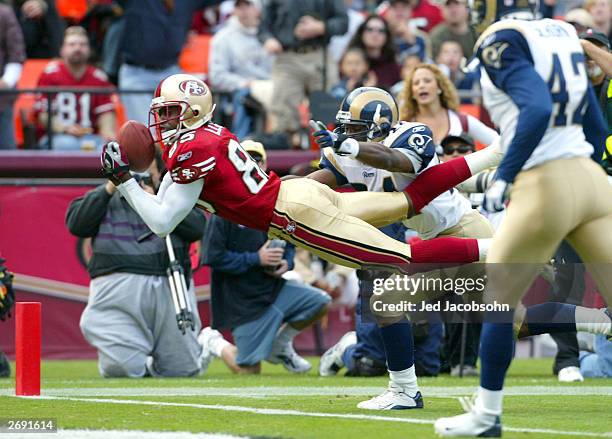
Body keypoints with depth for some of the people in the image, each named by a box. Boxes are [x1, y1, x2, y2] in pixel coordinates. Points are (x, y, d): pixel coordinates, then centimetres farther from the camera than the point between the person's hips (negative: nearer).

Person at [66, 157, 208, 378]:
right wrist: (109, 189, -3)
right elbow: (76, 225, 1)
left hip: (169, 290, 1)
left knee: (183, 370, 3)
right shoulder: (104, 198, 16)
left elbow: (198, 228, 0)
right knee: (120, 368, -9)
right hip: (117, 291, -1)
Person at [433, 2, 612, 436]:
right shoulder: (563, 35, 14)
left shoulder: (502, 42, -8)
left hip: (545, 188, -6)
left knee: (497, 298, 12)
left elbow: (538, 109, -23)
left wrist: (504, 176, -16)